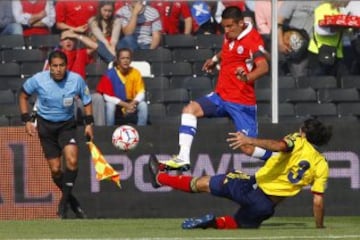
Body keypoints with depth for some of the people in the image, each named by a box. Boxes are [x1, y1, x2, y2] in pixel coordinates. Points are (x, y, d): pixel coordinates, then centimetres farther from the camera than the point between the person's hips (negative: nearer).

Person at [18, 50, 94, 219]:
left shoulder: (76, 80, -14)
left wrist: (89, 123, -5)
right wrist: (27, 120, -4)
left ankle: (64, 201, -8)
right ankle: (70, 199, 22)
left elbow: (87, 101, 3)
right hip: (45, 125, 0)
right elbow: (23, 96, 2)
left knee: (72, 160, -22)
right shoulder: (38, 80, -16)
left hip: (67, 124, 0)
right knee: (55, 169, -2)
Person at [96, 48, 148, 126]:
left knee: (143, 105, -23)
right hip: (116, 104, -3)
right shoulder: (110, 74, -16)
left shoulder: (135, 73, -8)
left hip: (131, 104, 3)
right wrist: (125, 105, -25)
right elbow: (107, 96, -18)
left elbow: (141, 93, -8)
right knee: (110, 105, -33)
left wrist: (133, 103, -29)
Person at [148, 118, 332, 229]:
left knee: (204, 183, 16)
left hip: (252, 188, -3)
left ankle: (160, 177, 29)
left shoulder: (298, 142, -6)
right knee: (237, 223, 28)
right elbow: (318, 200, -2)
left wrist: (249, 140, -40)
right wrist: (320, 227, 9)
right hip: (268, 207, 3)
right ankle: (217, 223, -3)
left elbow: (279, 145, -30)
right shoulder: (322, 165, 3)